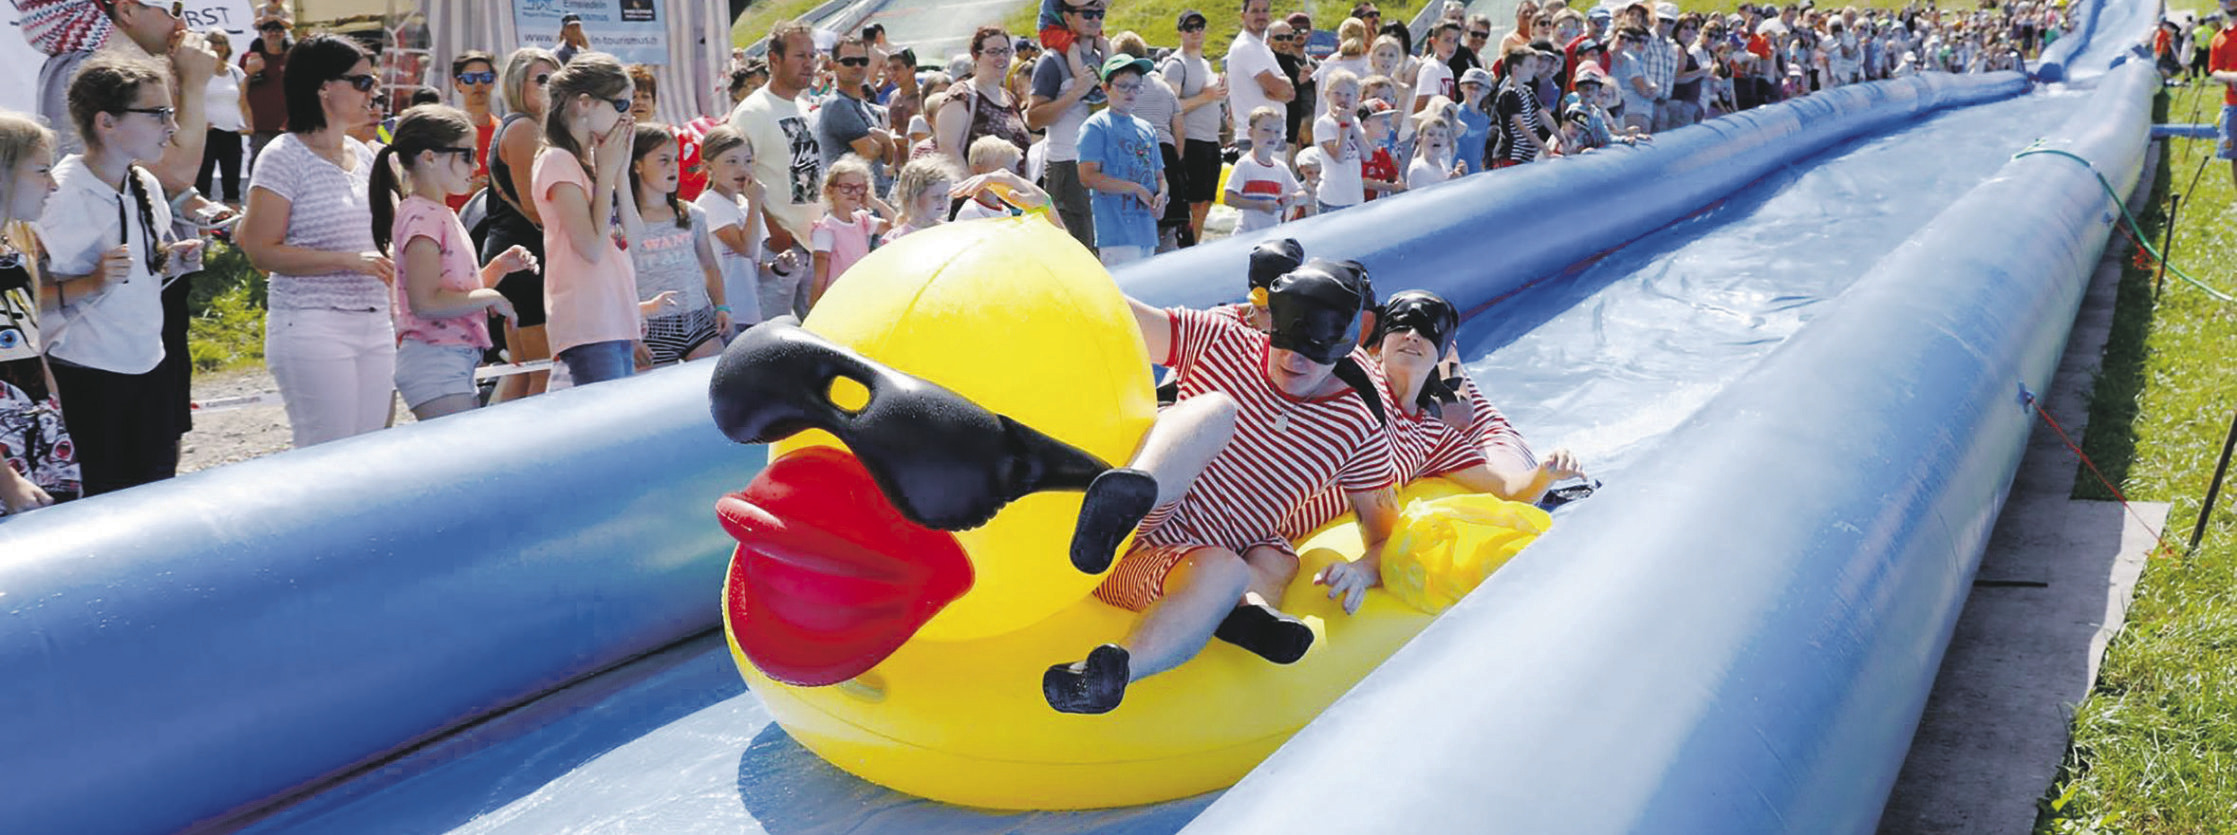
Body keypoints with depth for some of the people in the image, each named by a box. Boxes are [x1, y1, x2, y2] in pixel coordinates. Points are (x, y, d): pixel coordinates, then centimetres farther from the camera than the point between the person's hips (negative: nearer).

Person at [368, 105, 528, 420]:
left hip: (458, 359, 10)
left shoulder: (443, 214, 17)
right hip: (433, 359, -10)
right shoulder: (421, 216, -13)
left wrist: (499, 266, 10)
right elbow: (425, 302, -23)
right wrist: (490, 297, -14)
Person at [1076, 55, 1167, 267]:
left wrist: (1162, 194, -1)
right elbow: (1088, 176, -13)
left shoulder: (1146, 129, 20)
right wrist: (1136, 189, -13)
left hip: (1147, 232, 7)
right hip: (1116, 233, -7)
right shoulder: (1096, 126, -2)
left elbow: (1159, 175, 24)